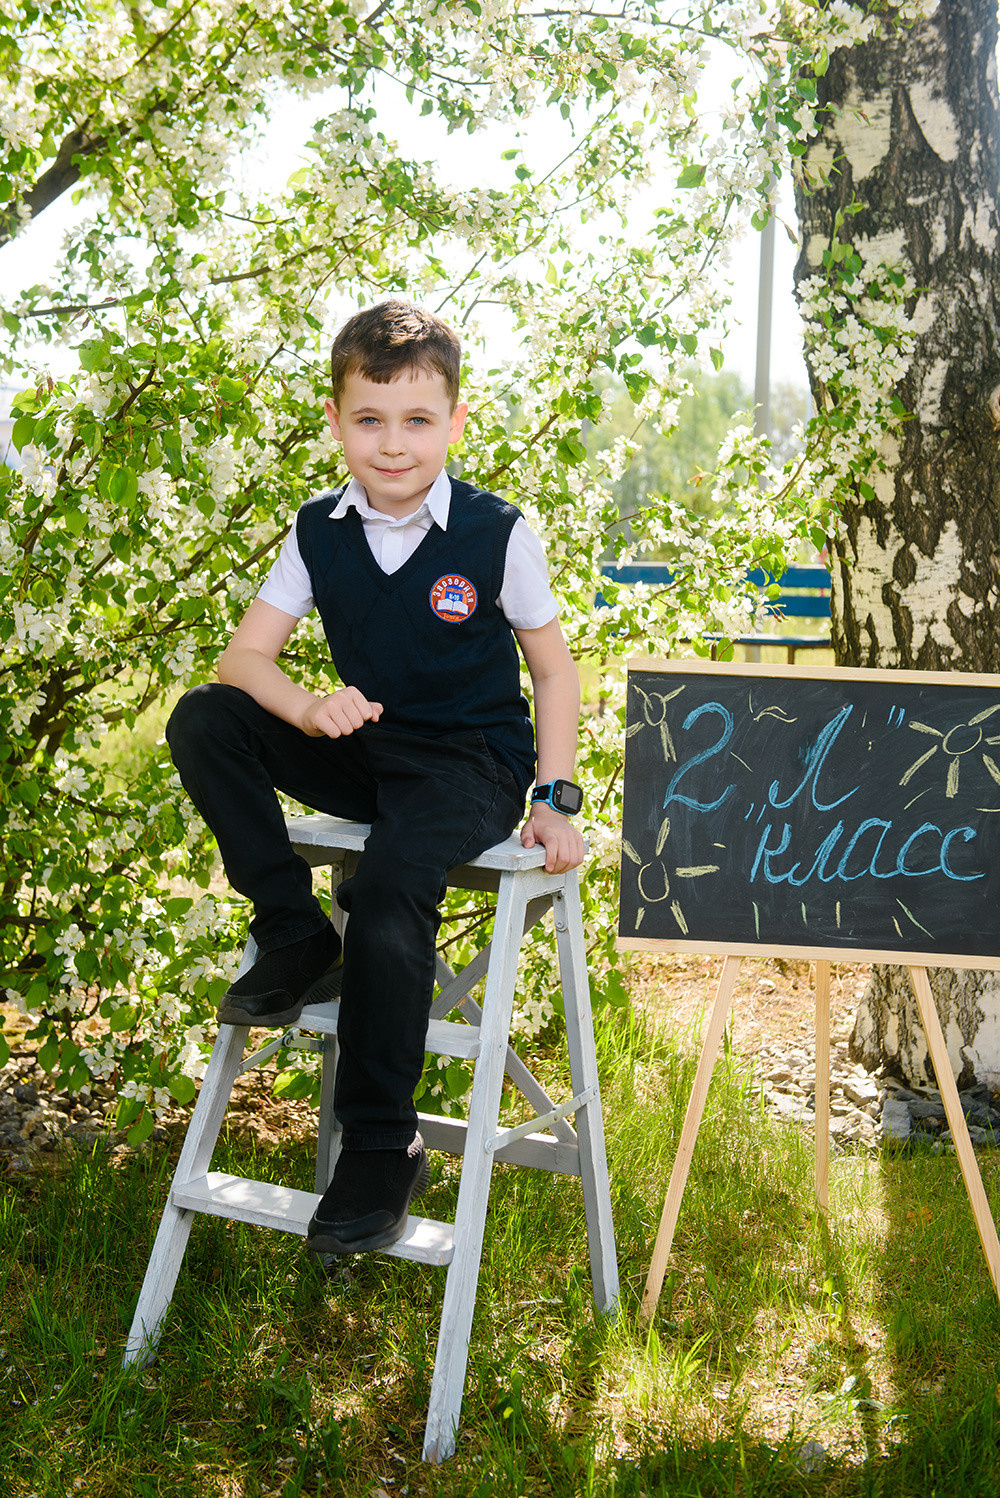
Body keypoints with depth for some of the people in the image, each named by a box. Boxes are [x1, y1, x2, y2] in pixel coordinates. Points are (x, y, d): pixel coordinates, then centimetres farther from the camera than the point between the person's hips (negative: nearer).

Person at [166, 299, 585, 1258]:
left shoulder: (497, 535, -9)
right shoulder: (318, 532, 0)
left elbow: (553, 669, 0)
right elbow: (243, 656, -1)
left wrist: (556, 802, -7)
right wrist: (309, 709, -23)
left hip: (472, 761, -4)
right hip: (362, 752, 5)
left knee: (391, 891, -33)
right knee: (201, 721, -16)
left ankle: (382, 1151, -17)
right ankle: (296, 942, -8)